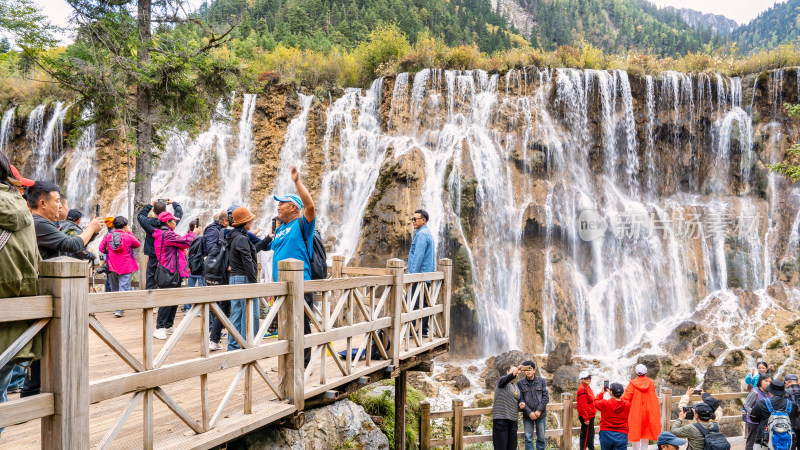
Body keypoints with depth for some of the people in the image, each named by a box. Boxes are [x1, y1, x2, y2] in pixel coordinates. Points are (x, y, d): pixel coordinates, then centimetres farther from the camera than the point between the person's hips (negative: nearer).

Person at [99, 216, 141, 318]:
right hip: (125, 267, -4)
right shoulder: (128, 237, -10)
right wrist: (130, 232, 11)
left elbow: (101, 248, 5)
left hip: (112, 267, 4)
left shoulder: (107, 236, -1)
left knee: (114, 288, 18)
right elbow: (138, 244, 7)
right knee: (123, 288, -2)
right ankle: (119, 310, -11)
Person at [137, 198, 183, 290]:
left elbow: (140, 216, 15)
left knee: (150, 285, 6)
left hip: (153, 258, 0)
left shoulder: (149, 222, -9)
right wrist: (173, 203, 28)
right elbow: (179, 212, 11)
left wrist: (150, 205, 23)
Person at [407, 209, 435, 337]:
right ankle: (424, 331, 12)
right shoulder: (428, 234, 20)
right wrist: (410, 269, 28)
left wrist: (412, 273, -21)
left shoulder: (421, 235, -13)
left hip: (419, 275, -10)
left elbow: (418, 257, -20)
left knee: (412, 304, -9)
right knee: (423, 303, 10)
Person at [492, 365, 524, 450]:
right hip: (501, 418, -7)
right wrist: (514, 373, -44)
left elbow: (520, 399, 20)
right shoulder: (502, 380, -1)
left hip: (513, 419, 7)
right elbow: (506, 379, -24)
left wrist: (522, 404, -5)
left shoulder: (516, 386, 20)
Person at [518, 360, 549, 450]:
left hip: (541, 415, 1)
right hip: (527, 416, -1)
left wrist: (539, 410, -12)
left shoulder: (541, 381, 1)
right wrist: (529, 412, -14)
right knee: (528, 438, 0)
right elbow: (520, 400, -5)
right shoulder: (520, 383, -2)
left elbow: (546, 397, -3)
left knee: (541, 438, 8)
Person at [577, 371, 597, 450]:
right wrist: (586, 418, -23)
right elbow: (582, 406, -23)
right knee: (586, 435, -3)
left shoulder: (587, 387, 12)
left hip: (590, 415, 10)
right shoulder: (582, 389, -20)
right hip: (587, 417, -10)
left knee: (591, 433, 21)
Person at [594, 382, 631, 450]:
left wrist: (602, 393, 23)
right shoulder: (627, 404, -5)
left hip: (606, 434, 0)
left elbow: (596, 403, 12)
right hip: (621, 435, 0)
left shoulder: (604, 403, -10)